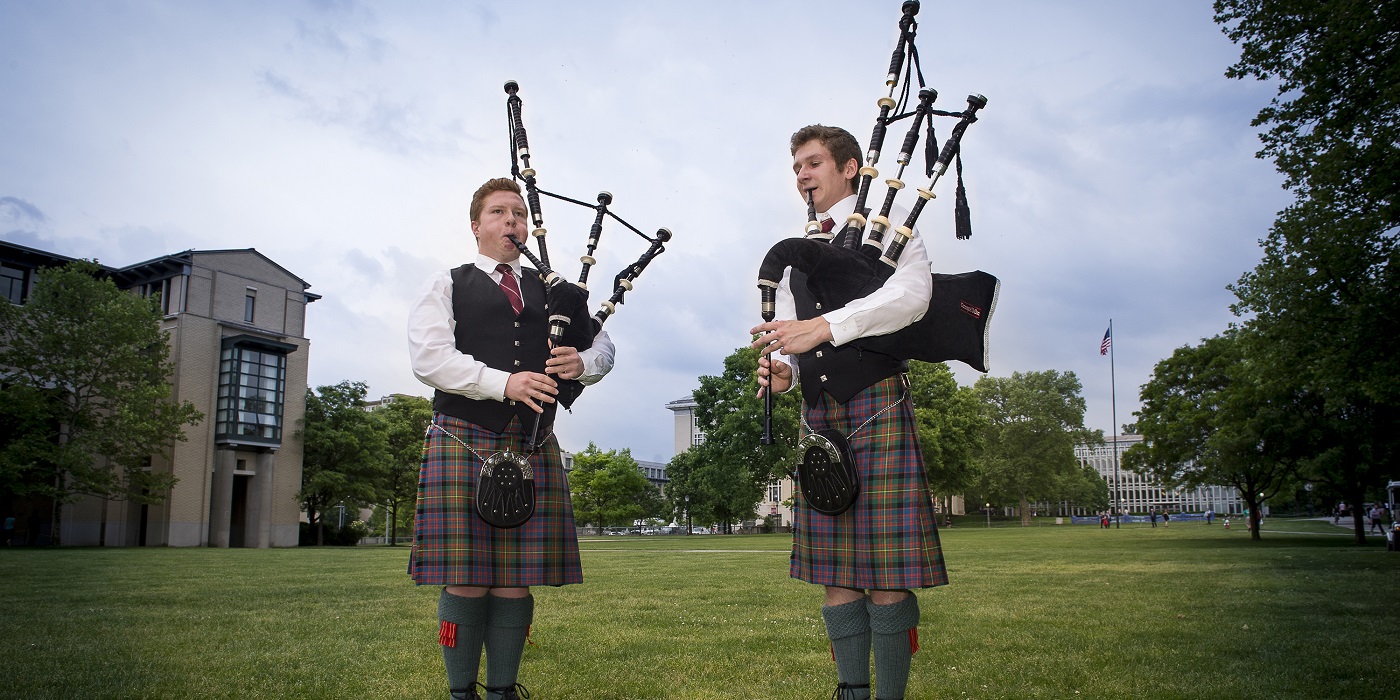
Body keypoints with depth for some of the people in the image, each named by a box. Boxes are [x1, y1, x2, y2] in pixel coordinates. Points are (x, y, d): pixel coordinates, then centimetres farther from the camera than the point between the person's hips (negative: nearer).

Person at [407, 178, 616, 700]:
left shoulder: (551, 291, 22)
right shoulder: (446, 286, 10)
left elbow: (603, 345, 18)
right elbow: (429, 357, -6)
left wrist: (582, 363, -7)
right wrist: (503, 383, -18)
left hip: (534, 447, 3)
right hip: (463, 442, -3)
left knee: (517, 579, 3)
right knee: (465, 579, -4)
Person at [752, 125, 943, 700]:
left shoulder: (889, 224, 5)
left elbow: (912, 294, -15)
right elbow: (790, 340, 14)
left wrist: (825, 325, -26)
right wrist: (781, 369, -10)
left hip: (876, 401, -5)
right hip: (818, 414, 5)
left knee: (886, 574, -7)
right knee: (836, 576, 6)